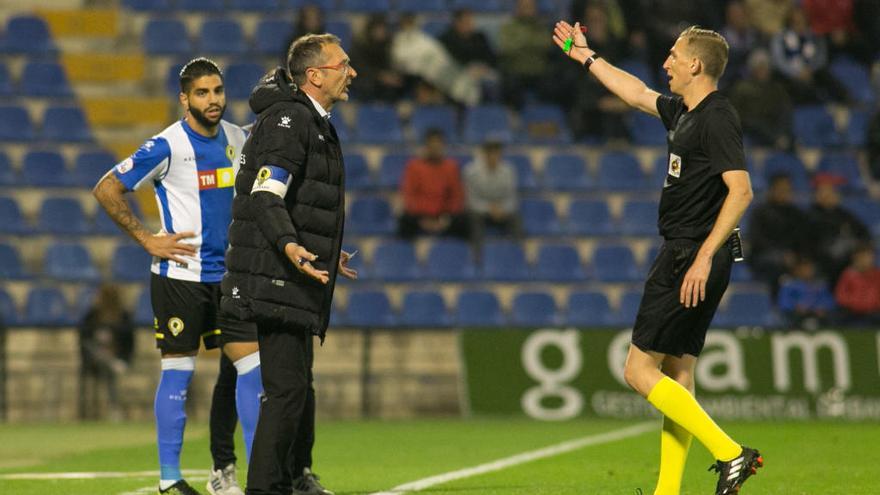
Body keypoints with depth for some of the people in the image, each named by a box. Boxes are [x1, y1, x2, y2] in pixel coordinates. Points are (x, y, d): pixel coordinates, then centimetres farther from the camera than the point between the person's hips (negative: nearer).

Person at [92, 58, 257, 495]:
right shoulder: (167, 145, -12)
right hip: (179, 275, -6)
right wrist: (147, 239, -11)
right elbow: (106, 190, -9)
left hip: (226, 274, 6)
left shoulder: (236, 139, 6)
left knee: (250, 364, 0)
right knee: (178, 372, -1)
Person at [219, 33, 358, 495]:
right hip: (275, 278, -11)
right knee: (287, 387, -13)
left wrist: (326, 253, 37)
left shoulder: (313, 123, 18)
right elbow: (265, 196, -23)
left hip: (295, 282, 11)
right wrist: (290, 246, -39)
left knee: (299, 385, 20)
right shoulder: (287, 119, -14)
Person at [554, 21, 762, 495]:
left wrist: (703, 258, -28)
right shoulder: (683, 111, 13)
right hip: (684, 256, 10)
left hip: (691, 258, -10)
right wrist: (587, 58, 43)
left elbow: (741, 191, -24)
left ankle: (729, 452, -14)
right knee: (676, 375, 8)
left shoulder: (717, 118, -15)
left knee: (640, 370, -8)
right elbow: (638, 93, 33)